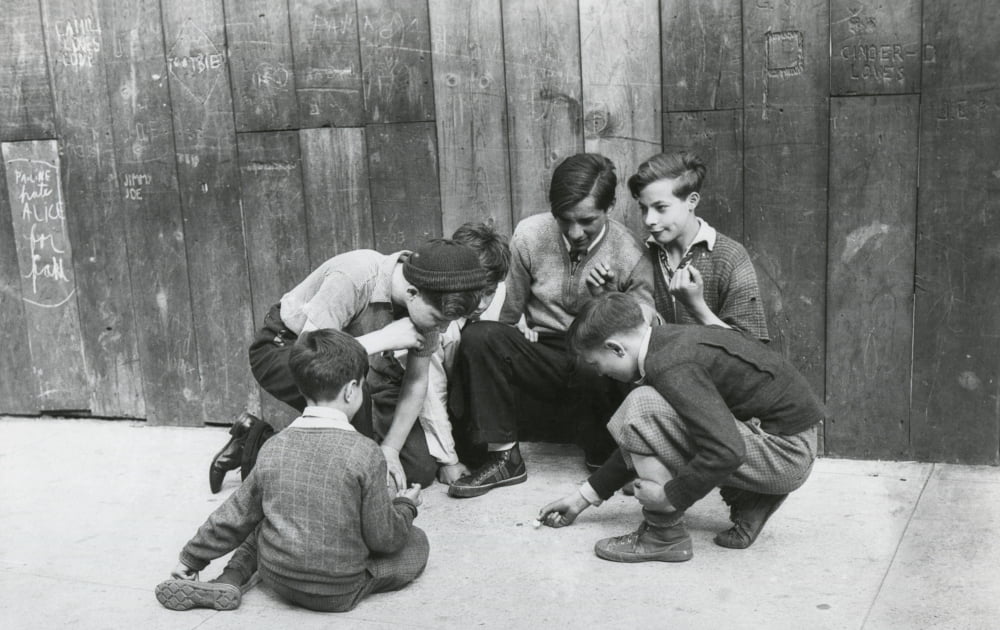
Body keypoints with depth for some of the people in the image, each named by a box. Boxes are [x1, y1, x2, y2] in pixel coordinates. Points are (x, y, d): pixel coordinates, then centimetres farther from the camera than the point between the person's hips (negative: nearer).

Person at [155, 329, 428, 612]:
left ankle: (231, 579, 7)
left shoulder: (274, 447, -5)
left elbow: (236, 515, 4)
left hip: (277, 578, 5)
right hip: (340, 593, -5)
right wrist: (405, 505, 10)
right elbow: (384, 538, -10)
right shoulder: (365, 452, -17)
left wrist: (192, 557, 18)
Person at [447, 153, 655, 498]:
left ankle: (605, 461, -5)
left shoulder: (630, 254, -11)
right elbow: (508, 311, 5)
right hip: (540, 354, 2)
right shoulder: (529, 235, -5)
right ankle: (503, 458, -13)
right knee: (478, 337, -25)